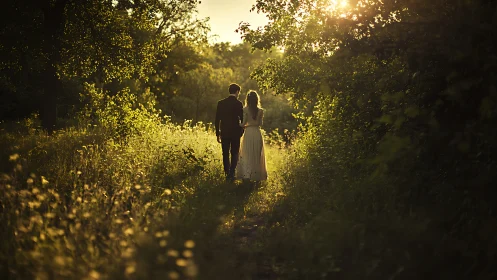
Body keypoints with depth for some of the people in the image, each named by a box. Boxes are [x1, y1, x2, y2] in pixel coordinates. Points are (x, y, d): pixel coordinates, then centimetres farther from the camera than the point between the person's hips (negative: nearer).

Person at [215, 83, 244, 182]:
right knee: (234, 154, 5)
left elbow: (217, 119, 2)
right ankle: (232, 174, -8)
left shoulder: (221, 103, 2)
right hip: (235, 132, -2)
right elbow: (242, 119, -6)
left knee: (225, 154, 10)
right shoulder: (238, 103, -8)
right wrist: (242, 131, 8)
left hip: (224, 133, 2)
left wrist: (218, 133, 9)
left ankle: (227, 174, 12)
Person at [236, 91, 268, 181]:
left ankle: (247, 175, -4)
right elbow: (260, 123, 3)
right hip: (257, 133, 2)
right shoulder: (260, 111, 1)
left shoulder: (245, 109, -7)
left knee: (247, 155, 6)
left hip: (248, 133, -2)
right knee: (257, 155, 12)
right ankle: (257, 176, 14)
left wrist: (240, 125, 12)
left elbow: (244, 123, -8)